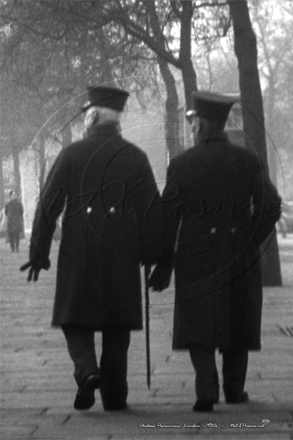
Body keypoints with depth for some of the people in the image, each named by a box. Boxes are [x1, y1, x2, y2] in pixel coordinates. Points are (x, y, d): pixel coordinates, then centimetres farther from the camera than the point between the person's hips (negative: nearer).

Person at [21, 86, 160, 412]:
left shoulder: (71, 155, -2)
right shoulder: (135, 157, 1)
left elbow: (48, 205, -5)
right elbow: (151, 210, -1)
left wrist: (38, 253, 0)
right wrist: (150, 255, 7)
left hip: (78, 252, -1)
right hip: (122, 254, 1)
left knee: (75, 318, 10)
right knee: (117, 326, 11)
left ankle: (87, 370, -15)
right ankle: (114, 396, 11)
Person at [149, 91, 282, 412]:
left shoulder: (182, 164, -7)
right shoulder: (247, 161, 0)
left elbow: (168, 218, -6)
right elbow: (270, 205, -4)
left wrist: (163, 267, -1)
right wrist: (251, 241, 8)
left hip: (196, 258, -2)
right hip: (240, 258, 2)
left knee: (198, 325, 4)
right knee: (237, 322, 16)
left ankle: (207, 389, -13)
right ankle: (234, 389, 21)